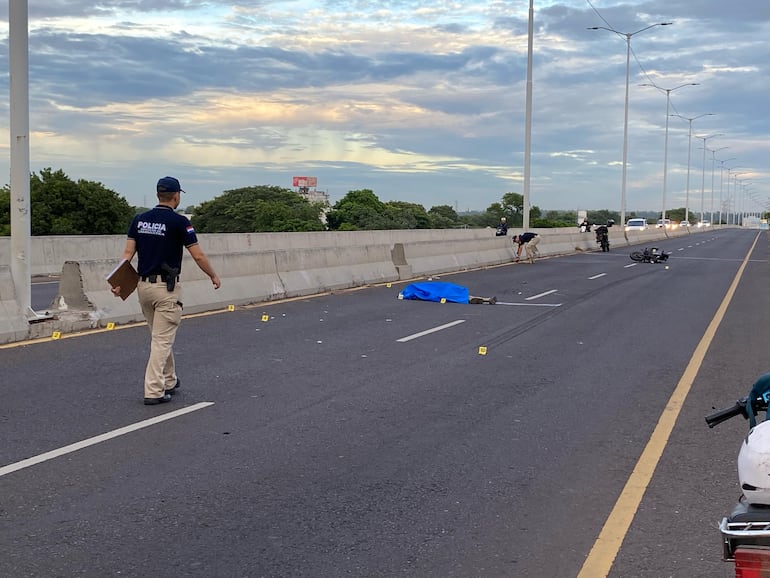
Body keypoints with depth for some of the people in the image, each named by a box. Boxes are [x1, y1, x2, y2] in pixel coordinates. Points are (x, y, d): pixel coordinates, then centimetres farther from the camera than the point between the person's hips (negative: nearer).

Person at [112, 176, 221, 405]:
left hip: (144, 285, 6)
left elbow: (128, 252, 0)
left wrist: (119, 281, -4)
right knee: (163, 340, -4)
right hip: (167, 287, -6)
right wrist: (214, 277, 6)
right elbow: (198, 256, -8)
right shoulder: (179, 221, -10)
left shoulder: (140, 219, 7)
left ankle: (168, 382, 31)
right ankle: (154, 391, -8)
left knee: (161, 337, 20)